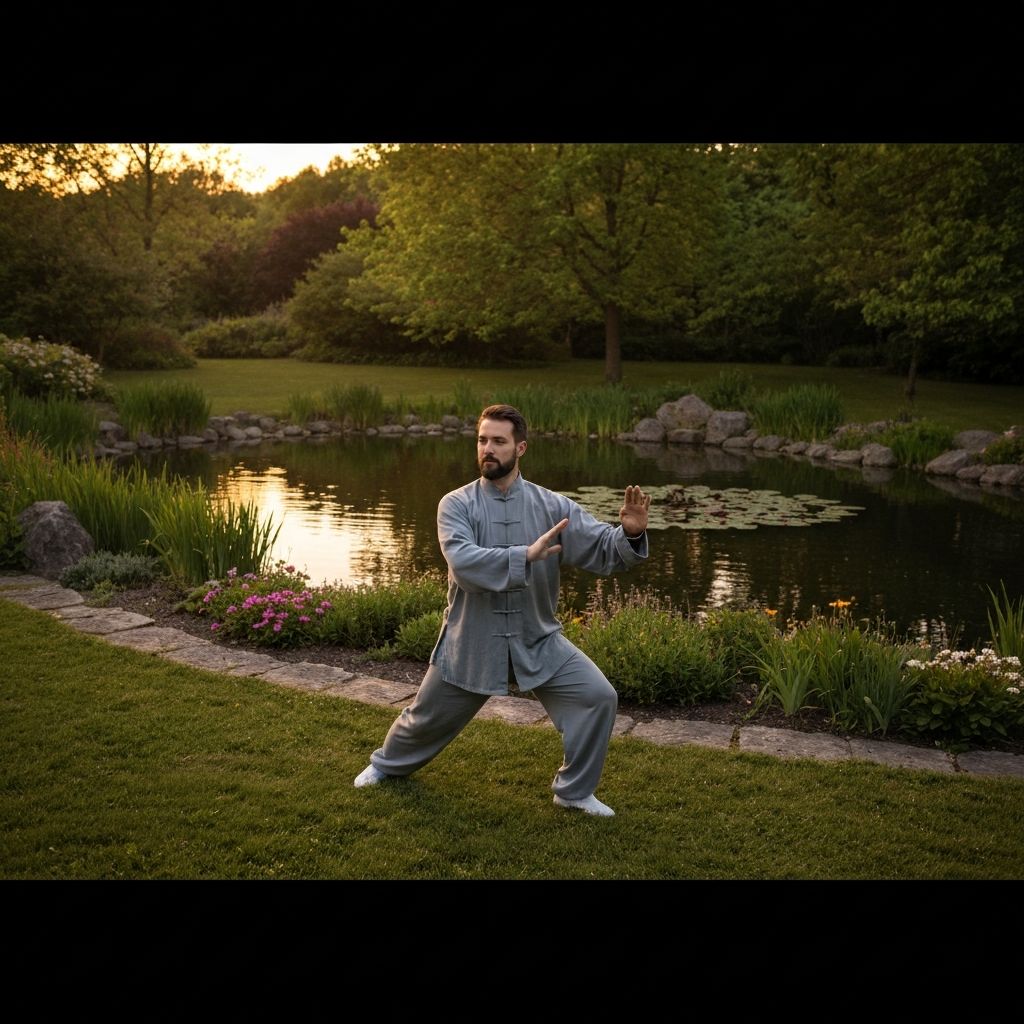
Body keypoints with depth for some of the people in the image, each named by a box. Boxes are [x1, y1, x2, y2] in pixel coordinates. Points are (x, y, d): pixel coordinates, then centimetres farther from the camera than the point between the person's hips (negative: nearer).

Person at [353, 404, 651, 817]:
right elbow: (463, 561, -29)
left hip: (538, 640, 1)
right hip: (471, 640, -1)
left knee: (598, 697, -12)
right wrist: (527, 555, -40)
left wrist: (630, 534, -35)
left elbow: (604, 550, -12)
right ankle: (387, 764, 50)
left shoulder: (552, 505, -8)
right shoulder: (456, 504, -11)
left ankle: (574, 791, 10)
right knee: (428, 717, 16)